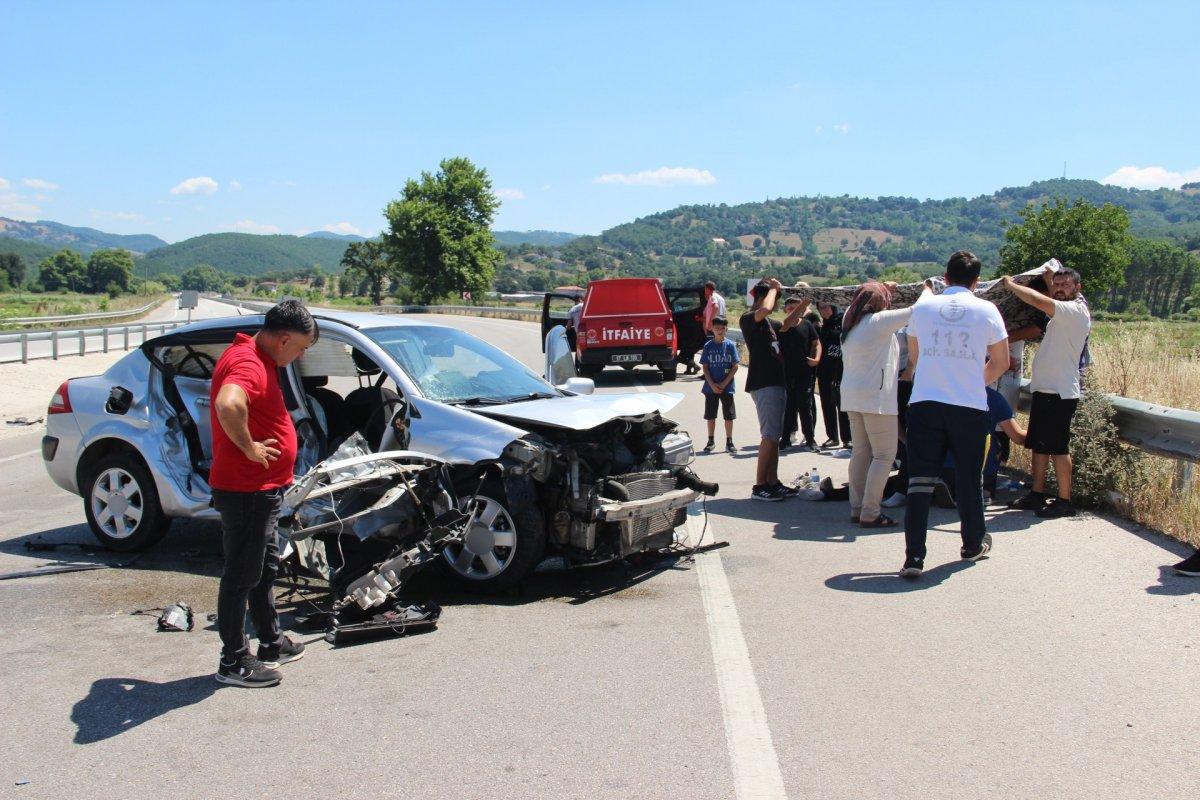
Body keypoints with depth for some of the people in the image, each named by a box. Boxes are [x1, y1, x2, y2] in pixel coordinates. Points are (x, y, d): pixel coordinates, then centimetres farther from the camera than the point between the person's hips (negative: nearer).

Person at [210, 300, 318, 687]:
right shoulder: (247, 362, -21)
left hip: (262, 490, 11)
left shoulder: (258, 360, 12)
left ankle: (272, 643, 35)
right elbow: (227, 405, -42)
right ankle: (233, 662, 9)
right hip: (244, 491, -11)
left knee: (264, 569, 21)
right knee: (241, 576, -1)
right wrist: (249, 447, -27)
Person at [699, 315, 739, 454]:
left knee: (729, 416, 3)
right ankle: (710, 441, 18)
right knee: (710, 415, 8)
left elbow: (735, 366, -3)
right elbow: (705, 367, 1)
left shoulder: (730, 345, -2)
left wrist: (724, 383, -11)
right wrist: (712, 384, -10)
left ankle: (729, 442, 11)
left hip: (727, 387, -1)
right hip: (711, 387, 1)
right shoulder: (708, 346, 1)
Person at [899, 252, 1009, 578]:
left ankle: (914, 557, -7)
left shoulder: (922, 307, 6)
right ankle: (973, 545, 32)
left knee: (920, 479, 0)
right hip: (970, 406, 0)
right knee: (968, 478, 15)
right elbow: (1001, 362, 9)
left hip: (924, 403, 1)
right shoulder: (986, 310, 1)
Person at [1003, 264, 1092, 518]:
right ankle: (1037, 495, 22)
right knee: (1038, 445, 14)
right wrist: (1049, 280, 27)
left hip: (1060, 392, -10)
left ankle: (1064, 501, 0)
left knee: (1058, 448, -6)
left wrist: (1011, 285, -13)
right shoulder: (1062, 314, 16)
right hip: (1044, 389, 10)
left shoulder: (1077, 311, -13)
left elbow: (1040, 301, -24)